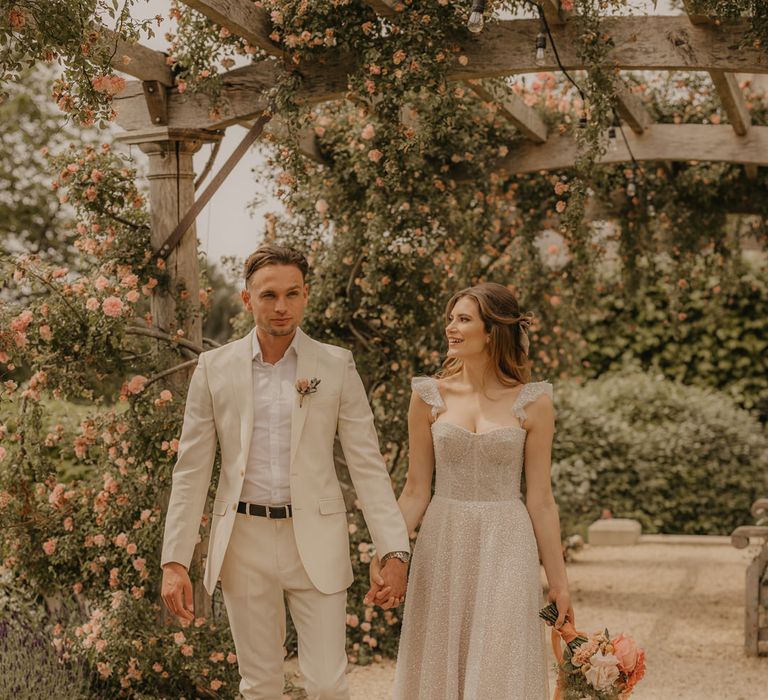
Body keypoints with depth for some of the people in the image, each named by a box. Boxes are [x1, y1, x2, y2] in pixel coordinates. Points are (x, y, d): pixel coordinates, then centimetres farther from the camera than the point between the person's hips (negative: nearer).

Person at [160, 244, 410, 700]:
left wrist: (394, 551, -9)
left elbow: (367, 463, -1)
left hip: (316, 542, -1)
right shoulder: (215, 368, 1)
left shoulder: (336, 366, 0)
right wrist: (175, 562, -3)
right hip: (244, 542, 1)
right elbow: (192, 471, 3)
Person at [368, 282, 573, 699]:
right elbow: (416, 491, 4)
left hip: (506, 550, -2)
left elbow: (540, 498, 1)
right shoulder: (429, 397, 1)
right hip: (442, 546, 2)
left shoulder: (532, 403, -3)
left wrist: (557, 579, 2)